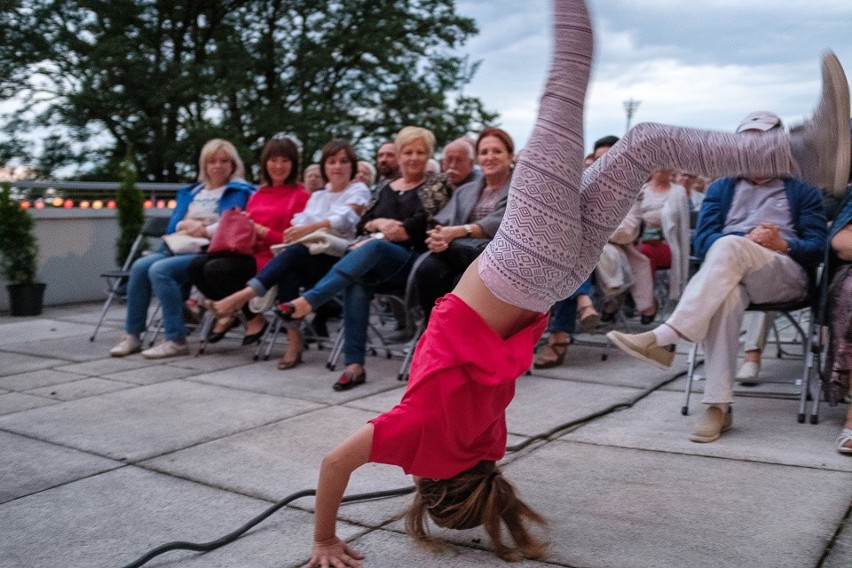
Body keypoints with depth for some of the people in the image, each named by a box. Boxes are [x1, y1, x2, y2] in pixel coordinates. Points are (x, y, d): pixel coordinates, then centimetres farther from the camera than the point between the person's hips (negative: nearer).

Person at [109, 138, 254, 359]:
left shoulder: (239, 192, 7)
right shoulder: (189, 192, 26)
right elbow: (172, 227, 18)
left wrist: (205, 230, -13)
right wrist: (187, 226, -3)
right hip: (179, 248, 7)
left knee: (160, 270, -29)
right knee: (140, 266, -20)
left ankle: (176, 340, -27)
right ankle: (132, 335, -14)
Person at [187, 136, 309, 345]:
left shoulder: (300, 195, 0)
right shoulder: (257, 195, 21)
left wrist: (261, 231, -14)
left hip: (273, 258, -7)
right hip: (248, 251, 7)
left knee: (215, 269, -27)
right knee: (197, 264, -17)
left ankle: (255, 318, -5)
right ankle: (228, 314, 5)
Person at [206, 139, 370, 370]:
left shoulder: (358, 191, 10)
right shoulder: (316, 196, 27)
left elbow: (345, 219, -11)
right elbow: (299, 224, 10)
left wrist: (311, 228, -27)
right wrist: (296, 232, -15)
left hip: (338, 259, -4)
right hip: (307, 260, 4)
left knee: (295, 253, -34)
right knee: (288, 272, -31)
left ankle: (244, 295, -39)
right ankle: (294, 341, -34)